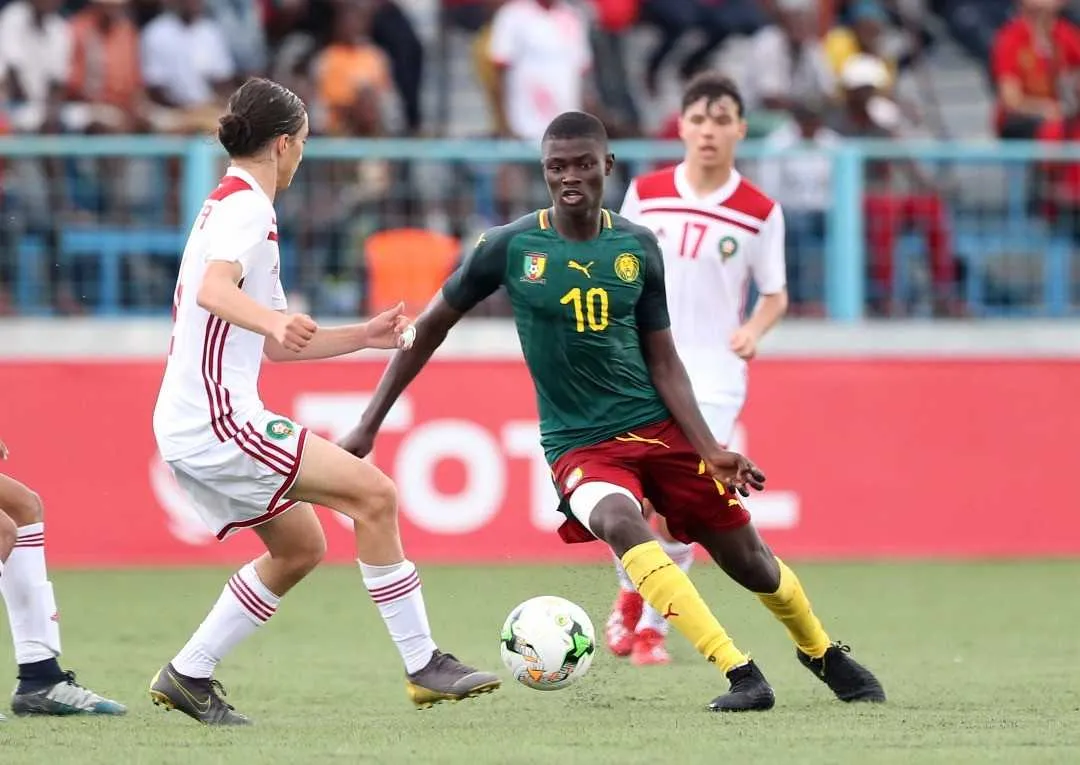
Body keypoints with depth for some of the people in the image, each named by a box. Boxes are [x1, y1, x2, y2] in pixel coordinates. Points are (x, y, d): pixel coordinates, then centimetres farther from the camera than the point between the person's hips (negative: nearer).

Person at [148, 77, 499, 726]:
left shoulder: (233, 207, 22)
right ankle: (424, 665, -11)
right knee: (374, 493, -13)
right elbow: (214, 291, -32)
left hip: (192, 423, 11)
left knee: (299, 546, 17)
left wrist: (365, 337, 27)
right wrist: (275, 321, -49)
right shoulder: (246, 206, -10)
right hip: (219, 421, -11)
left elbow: (272, 344, 28)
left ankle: (188, 676, 16)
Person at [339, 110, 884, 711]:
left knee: (751, 563, 5)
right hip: (579, 445, -2)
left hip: (660, 428, 2)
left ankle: (827, 658, 38)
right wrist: (369, 425, 3)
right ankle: (742, 676, -37)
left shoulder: (638, 247, 0)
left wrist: (710, 452, -7)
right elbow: (430, 330, 4)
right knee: (619, 521, -35)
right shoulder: (509, 248, -6)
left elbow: (664, 362, 4)